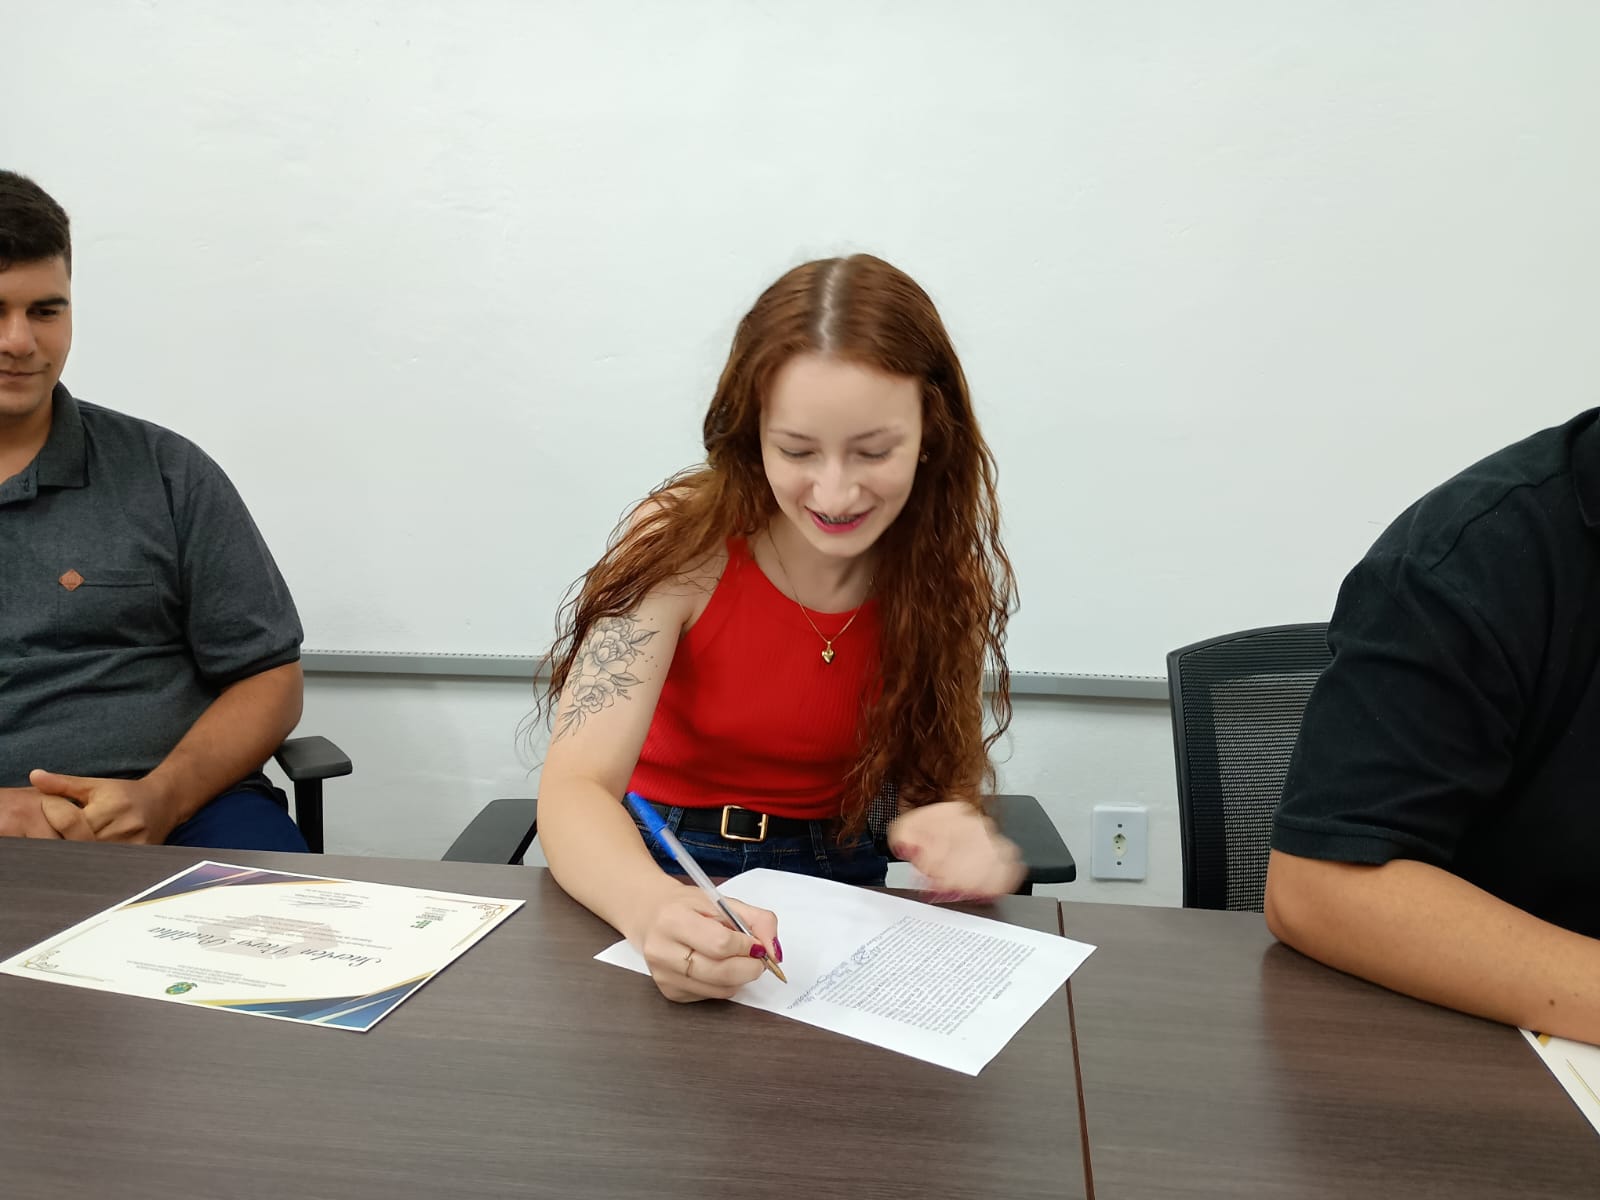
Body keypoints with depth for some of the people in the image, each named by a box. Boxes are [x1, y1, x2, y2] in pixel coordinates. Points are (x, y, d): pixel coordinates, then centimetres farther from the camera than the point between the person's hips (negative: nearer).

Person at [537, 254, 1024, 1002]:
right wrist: (657, 909, -47)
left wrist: (948, 830, -29)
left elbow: (936, 775, -4)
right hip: (658, 875, -2)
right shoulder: (685, 544, -19)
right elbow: (574, 786, -26)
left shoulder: (947, 572, -10)